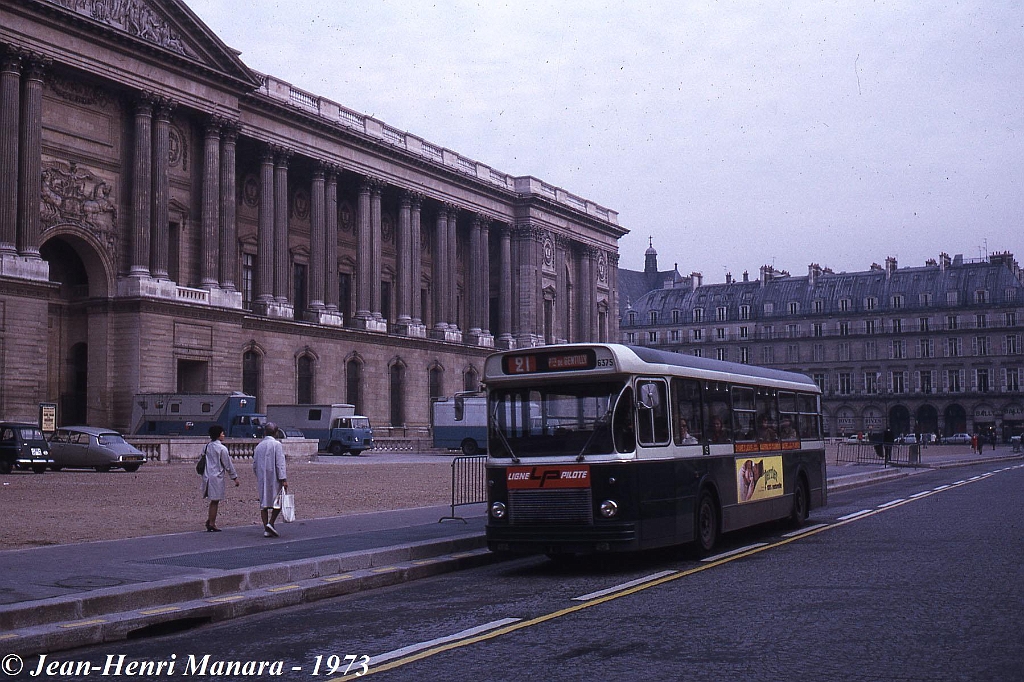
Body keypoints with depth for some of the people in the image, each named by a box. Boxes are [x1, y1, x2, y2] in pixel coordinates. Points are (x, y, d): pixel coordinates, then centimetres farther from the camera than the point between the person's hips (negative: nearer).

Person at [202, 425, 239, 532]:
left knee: (213, 501, 17)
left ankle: (209, 520, 12)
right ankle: (211, 524, 3)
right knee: (215, 501, 0)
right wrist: (235, 477, -1)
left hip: (207, 476, 7)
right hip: (217, 477, -7)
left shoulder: (206, 447, 9)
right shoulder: (222, 448, -11)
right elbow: (228, 464, -8)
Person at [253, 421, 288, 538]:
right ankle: (270, 523, -13)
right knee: (278, 502, 4)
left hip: (261, 480, 5)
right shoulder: (276, 445, -8)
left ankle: (266, 530, 4)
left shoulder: (259, 446, 10)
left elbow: (254, 465, 14)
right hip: (274, 479, -5)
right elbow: (280, 464, -14)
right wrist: (283, 479, -15)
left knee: (264, 503, 7)